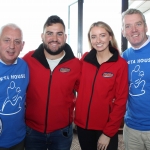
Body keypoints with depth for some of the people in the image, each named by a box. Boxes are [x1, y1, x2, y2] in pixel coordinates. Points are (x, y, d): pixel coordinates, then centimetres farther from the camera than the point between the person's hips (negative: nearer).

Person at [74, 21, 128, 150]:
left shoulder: (121, 64, -10)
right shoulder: (85, 59, 0)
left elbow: (121, 101, -10)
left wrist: (108, 132, -11)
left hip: (106, 128, -3)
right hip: (83, 124, 3)